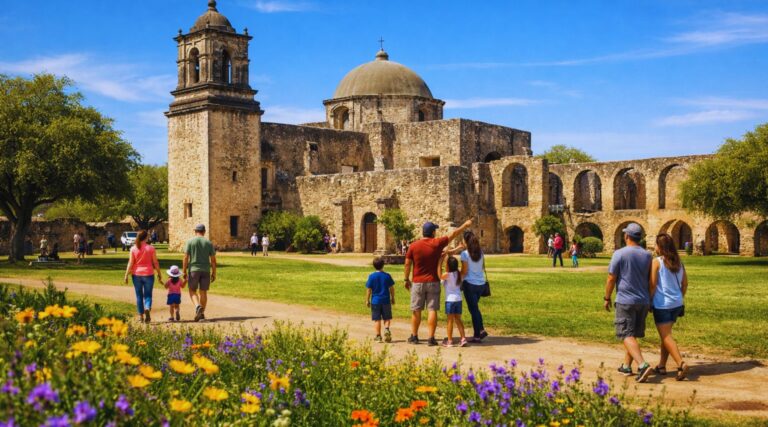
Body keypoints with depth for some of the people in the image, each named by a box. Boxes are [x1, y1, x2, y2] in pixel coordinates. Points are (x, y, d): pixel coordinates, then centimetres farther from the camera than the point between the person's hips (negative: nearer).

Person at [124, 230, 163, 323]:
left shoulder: (133, 249, -2)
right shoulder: (151, 248, -4)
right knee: (148, 295, 5)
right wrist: (159, 274, 7)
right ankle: (147, 309, -23)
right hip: (148, 274, -1)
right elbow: (155, 263, -2)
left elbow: (130, 263, -4)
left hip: (136, 274, 1)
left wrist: (126, 275, 1)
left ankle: (141, 316, 14)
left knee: (139, 295, 11)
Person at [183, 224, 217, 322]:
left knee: (192, 290, 9)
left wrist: (184, 272, -2)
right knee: (203, 292, 10)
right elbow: (213, 260, 3)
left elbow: (186, 258, -6)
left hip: (193, 269, -2)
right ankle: (202, 314, 12)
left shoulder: (190, 241, -1)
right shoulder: (209, 243, 5)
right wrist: (214, 273, 9)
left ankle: (198, 306, -16)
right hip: (206, 270, 2)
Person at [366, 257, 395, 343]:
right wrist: (393, 298, 15)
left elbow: (369, 289, -4)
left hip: (375, 301, -1)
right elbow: (391, 288, 3)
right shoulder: (387, 276, -2)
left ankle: (378, 336, 7)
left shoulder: (372, 276, -5)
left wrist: (367, 300, 5)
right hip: (386, 300, 1)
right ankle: (386, 329, -16)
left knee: (377, 319, 6)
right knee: (387, 318, 10)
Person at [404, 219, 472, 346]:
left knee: (416, 310, 9)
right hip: (433, 282, -1)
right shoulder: (437, 244, -6)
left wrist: (406, 279, 10)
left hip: (418, 283, 1)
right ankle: (431, 338, 0)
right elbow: (453, 234, 5)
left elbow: (407, 264, -2)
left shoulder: (413, 246, -6)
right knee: (432, 310, 1)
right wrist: (465, 225, 18)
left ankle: (414, 336, 16)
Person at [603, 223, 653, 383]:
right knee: (633, 334, 16)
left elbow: (611, 278, -8)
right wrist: (650, 300, 21)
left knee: (627, 335, -7)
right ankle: (626, 366, 23)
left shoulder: (619, 254, -10)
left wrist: (607, 298, 4)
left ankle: (643, 365, -23)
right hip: (643, 301, 6)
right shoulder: (647, 255, 5)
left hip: (625, 301, -5)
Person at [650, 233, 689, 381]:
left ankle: (681, 364, -20)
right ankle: (661, 366, 23)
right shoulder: (678, 263, 6)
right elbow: (685, 284, 11)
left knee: (666, 336, -5)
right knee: (665, 334, 18)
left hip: (662, 304, -7)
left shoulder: (657, 262, -11)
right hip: (677, 304, 7)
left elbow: (652, 285, -13)